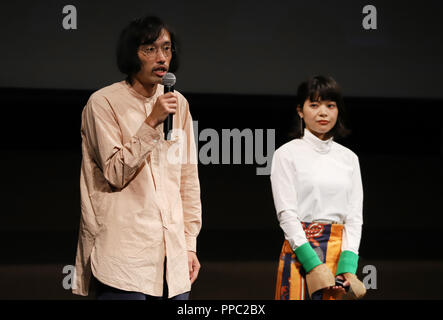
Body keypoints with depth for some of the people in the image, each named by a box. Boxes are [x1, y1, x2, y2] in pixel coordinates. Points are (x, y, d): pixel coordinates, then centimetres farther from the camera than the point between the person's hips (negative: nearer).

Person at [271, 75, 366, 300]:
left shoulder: (349, 158, 12)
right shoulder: (287, 154, 1)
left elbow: (354, 216, 7)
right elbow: (286, 214, -7)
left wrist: (348, 265, -8)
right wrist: (313, 265, -16)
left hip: (340, 251, 3)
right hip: (300, 251, -3)